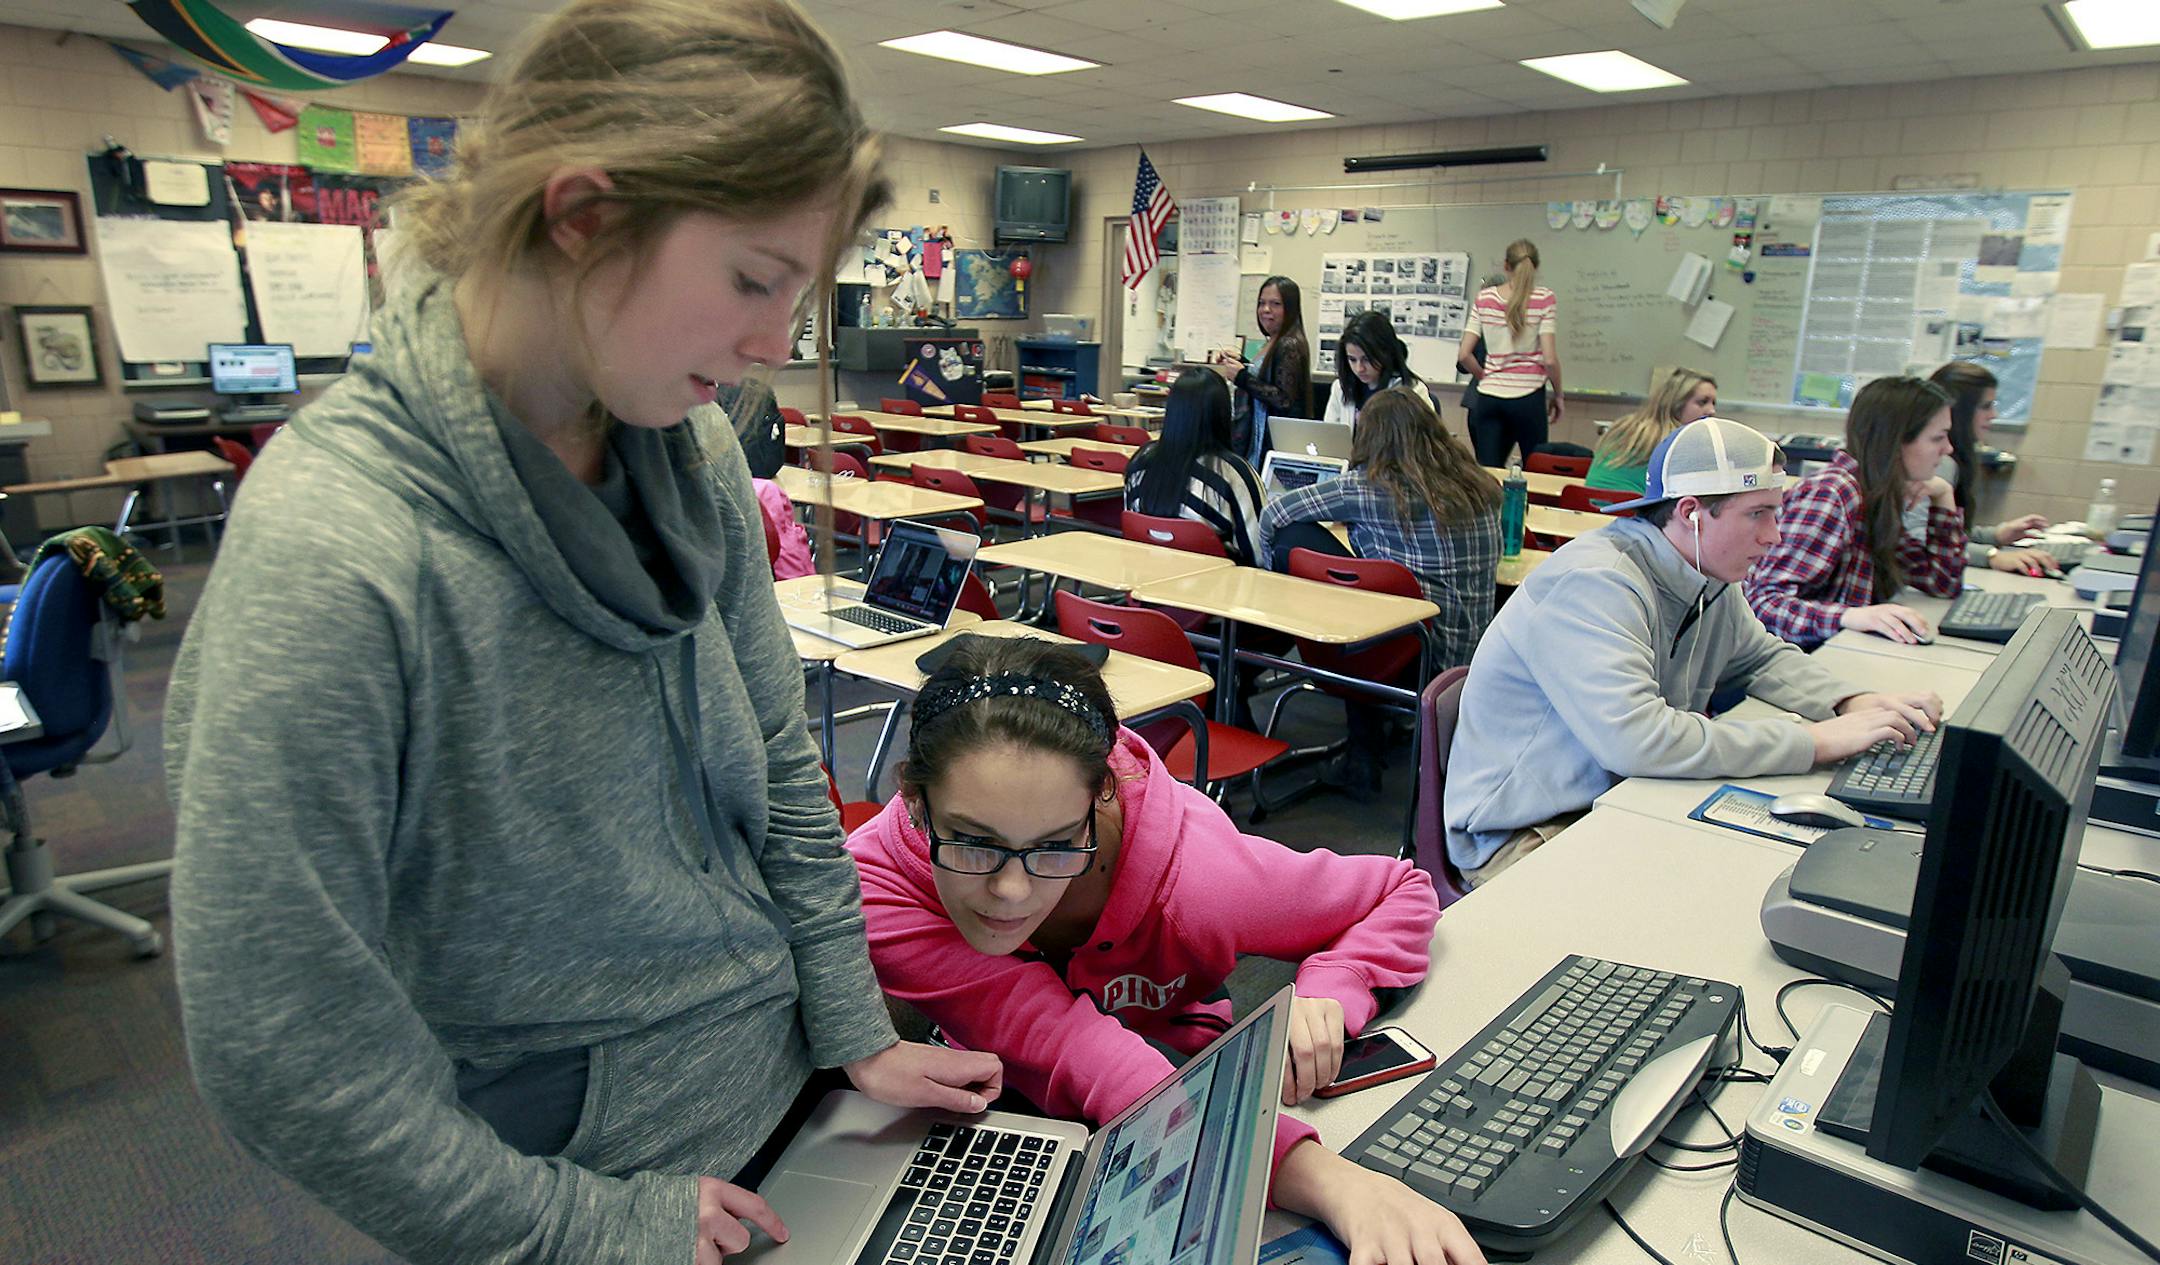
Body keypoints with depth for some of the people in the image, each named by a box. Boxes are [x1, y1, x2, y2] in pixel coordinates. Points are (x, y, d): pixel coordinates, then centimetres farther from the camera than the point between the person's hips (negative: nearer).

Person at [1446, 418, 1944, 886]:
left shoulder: (1710, 580, 6)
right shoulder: (1595, 585, -25)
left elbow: (1763, 657, 24)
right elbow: (1636, 738, -35)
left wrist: (1854, 706, 3)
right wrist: (1814, 742, -27)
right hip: (1525, 836, -9)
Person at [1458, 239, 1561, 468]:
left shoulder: (1484, 298, 3)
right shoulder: (1544, 299, -5)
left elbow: (1463, 355, 1)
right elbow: (1549, 359, -10)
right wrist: (1557, 394, 5)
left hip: (1489, 397, 2)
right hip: (1529, 397, -2)